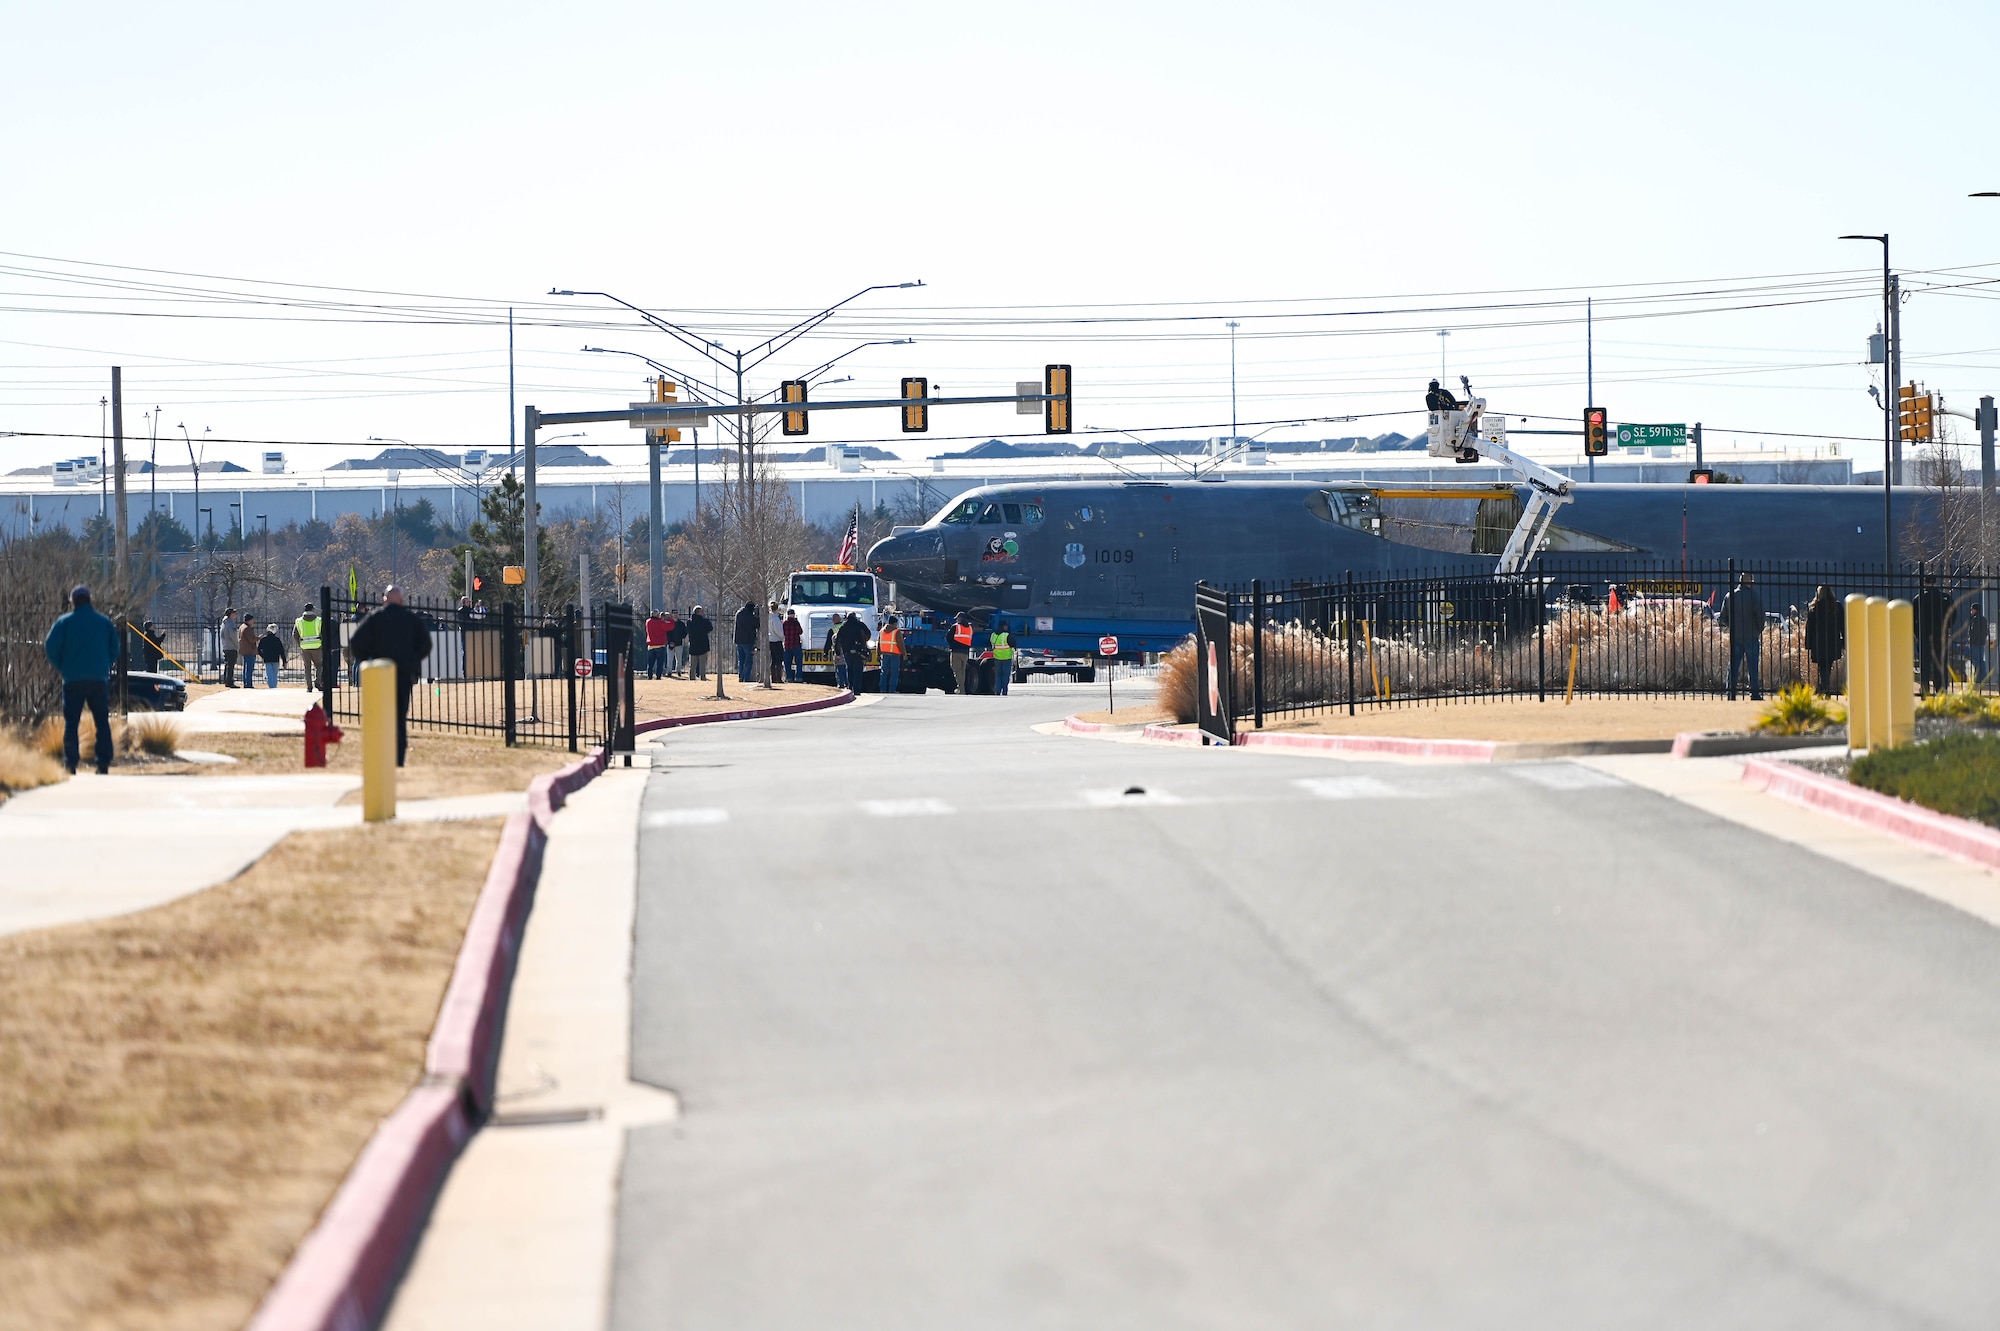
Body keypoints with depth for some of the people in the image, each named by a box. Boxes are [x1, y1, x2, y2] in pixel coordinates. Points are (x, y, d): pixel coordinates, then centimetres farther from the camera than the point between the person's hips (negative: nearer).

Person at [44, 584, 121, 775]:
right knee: (102, 722, 4)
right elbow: (115, 650, 10)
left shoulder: (64, 623, -1)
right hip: (99, 679, 2)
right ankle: (103, 763, -2)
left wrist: (62, 667, 8)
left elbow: (50, 648, -6)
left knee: (71, 723, 3)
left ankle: (70, 763, -2)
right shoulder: (104, 622, 7)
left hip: (73, 680, -2)